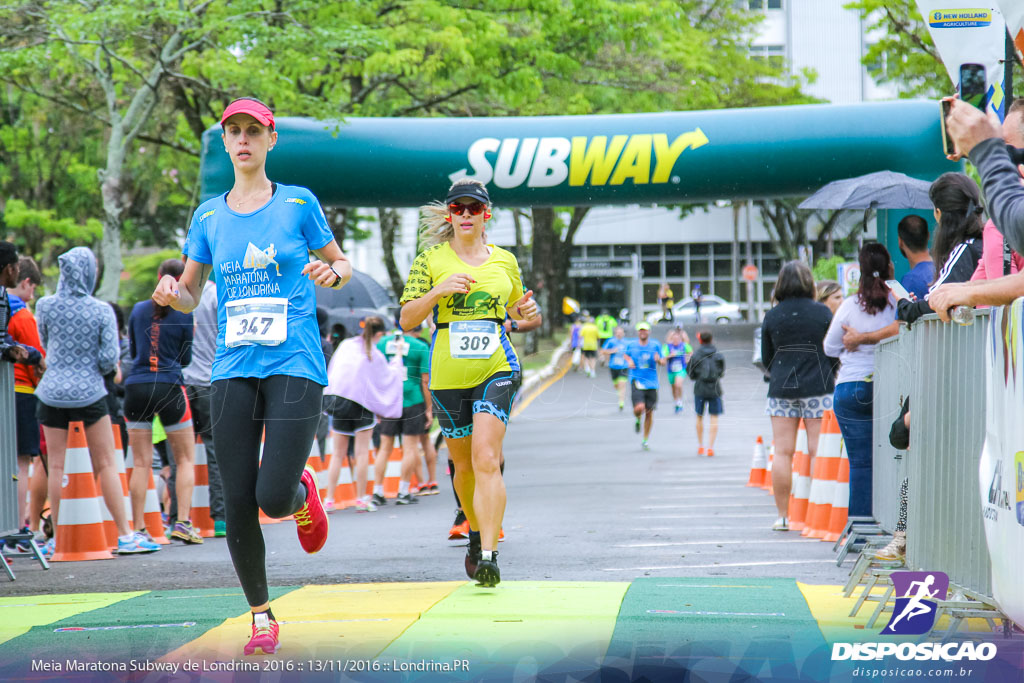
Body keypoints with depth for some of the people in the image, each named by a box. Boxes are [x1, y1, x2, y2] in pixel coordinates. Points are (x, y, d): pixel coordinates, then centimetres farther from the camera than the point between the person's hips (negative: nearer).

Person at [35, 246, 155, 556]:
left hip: (53, 392, 2)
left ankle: (57, 538, 6)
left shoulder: (45, 306, -2)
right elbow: (109, 358, -8)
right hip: (89, 392, -2)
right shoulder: (102, 311, -7)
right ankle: (125, 536, 2)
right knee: (106, 466, 3)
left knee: (56, 466, 6)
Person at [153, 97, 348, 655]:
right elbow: (190, 296, 16)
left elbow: (341, 263, 13)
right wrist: (170, 294, -7)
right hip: (233, 371, 3)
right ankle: (261, 617, 12)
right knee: (237, 502, -3)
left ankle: (302, 493, 23)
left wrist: (331, 274, -11)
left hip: (295, 366, -3)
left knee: (273, 497, -15)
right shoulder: (208, 215, 12)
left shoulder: (299, 202, 3)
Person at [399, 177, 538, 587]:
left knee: (486, 460, -17)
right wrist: (438, 290, -16)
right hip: (448, 374, 1)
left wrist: (525, 312, 0)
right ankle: (476, 533, 38)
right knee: (464, 464, 11)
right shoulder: (430, 260, 3)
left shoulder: (505, 261, 9)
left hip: (497, 369, -1)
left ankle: (488, 556, -21)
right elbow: (407, 320, 0)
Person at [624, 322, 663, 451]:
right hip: (636, 381, -1)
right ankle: (637, 420, 16)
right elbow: (626, 355, 24)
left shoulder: (655, 345, 3)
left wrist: (659, 360, -18)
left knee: (649, 412, 5)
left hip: (651, 383, 1)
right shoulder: (631, 345, 4)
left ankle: (645, 440, 20)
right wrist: (629, 361, 2)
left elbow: (663, 362, 5)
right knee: (639, 407, -22)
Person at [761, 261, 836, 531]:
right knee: (818, 452, -1)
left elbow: (766, 358, 10)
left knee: (783, 453, 4)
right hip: (818, 388, -2)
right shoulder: (823, 313, -4)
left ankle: (783, 516, 3)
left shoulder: (771, 316, 3)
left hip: (781, 388, 2)